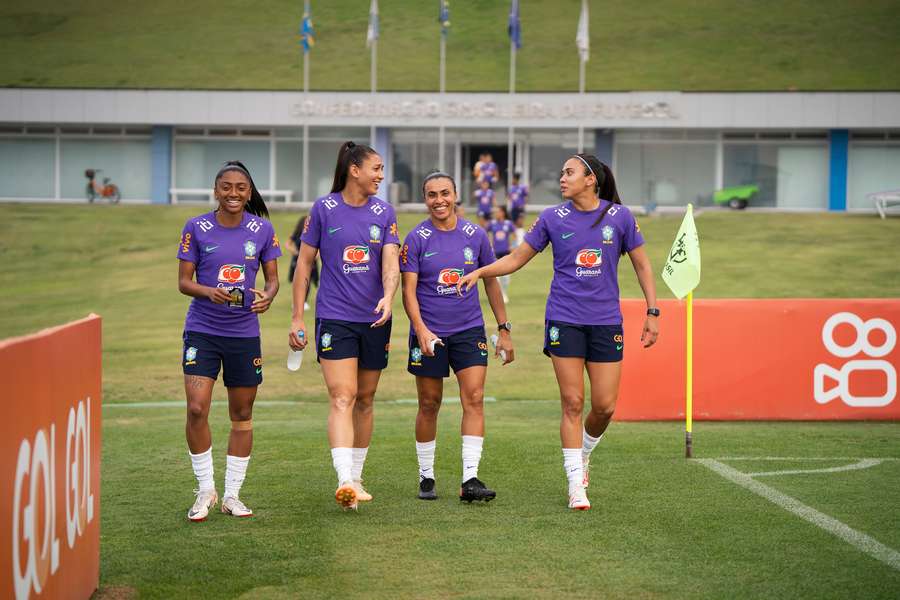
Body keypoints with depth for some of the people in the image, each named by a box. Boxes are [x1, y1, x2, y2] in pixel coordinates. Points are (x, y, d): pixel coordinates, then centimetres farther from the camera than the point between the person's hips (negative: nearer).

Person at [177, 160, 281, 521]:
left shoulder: (262, 230, 1)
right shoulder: (196, 228, -3)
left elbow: (272, 278, 6)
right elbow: (183, 281, -2)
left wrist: (268, 296, -17)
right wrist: (209, 292, -23)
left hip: (244, 332, 2)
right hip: (202, 330, -2)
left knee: (242, 414, 7)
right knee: (197, 409, -13)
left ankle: (232, 494, 19)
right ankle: (205, 490, 4)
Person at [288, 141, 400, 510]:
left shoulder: (384, 212, 6)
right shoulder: (324, 209, -2)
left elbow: (391, 263, -3)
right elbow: (304, 263, 2)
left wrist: (387, 298, -23)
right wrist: (297, 317, 0)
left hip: (374, 320, 4)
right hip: (334, 317, -4)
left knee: (364, 400, 11)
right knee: (342, 398, -15)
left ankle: (356, 478, 24)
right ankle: (344, 482, -25)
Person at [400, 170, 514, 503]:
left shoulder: (475, 235, 3)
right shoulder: (416, 239, -5)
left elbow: (491, 283, 12)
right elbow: (409, 290, -9)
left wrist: (504, 330, 10)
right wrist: (420, 329, -24)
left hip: (469, 329, 2)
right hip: (429, 332, -2)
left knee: (474, 399, -10)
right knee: (429, 405, 6)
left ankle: (470, 479, -11)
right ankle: (426, 477, 19)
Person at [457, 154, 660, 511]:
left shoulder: (619, 216, 1)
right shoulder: (552, 218, 3)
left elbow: (641, 265, 8)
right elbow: (516, 259, 10)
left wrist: (652, 312, 3)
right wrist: (479, 272, -4)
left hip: (606, 321, 0)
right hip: (565, 319, 0)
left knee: (604, 406, -1)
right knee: (572, 403, -5)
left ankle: (583, 453, 30)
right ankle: (576, 484, 1)